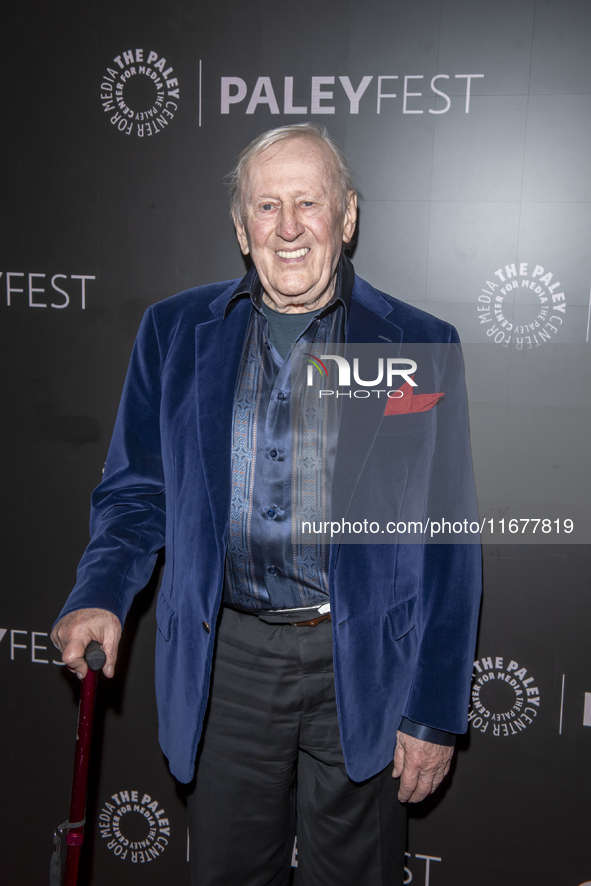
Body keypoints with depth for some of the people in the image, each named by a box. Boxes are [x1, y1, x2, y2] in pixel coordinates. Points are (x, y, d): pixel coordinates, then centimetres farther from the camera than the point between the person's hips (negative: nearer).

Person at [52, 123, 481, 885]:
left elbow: (448, 549, -3)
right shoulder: (176, 332, 2)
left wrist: (436, 712, -4)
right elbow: (136, 490, 8)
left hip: (362, 666, -1)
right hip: (225, 659, 2)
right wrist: (101, 594, -11)